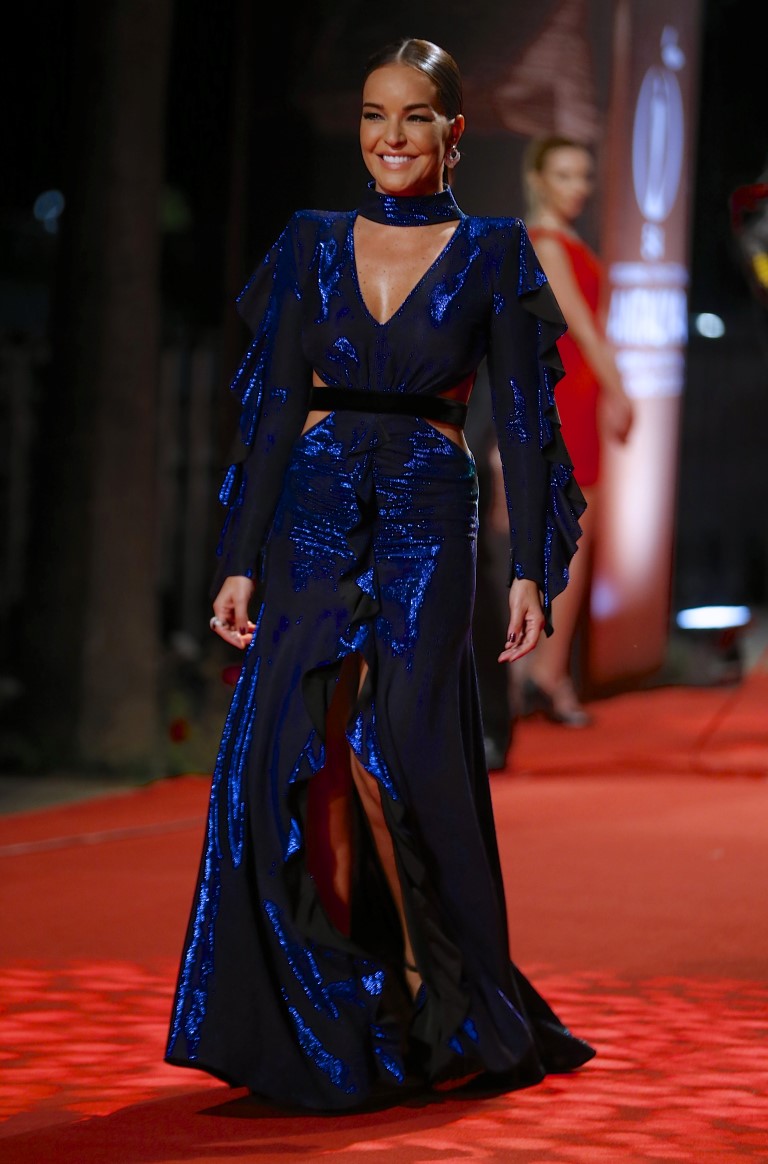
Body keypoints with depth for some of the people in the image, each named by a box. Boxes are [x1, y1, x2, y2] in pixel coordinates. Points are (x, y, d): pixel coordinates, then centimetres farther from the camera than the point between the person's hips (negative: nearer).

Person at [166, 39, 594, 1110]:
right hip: (314, 520, 2)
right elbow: (275, 411, 7)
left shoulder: (495, 254, 3)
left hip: (426, 528, -2)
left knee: (398, 752, -13)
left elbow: (524, 422, 1)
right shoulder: (313, 245, 9)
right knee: (293, 758, -8)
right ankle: (322, 1019, 4)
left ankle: (449, 1013, 4)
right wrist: (240, 561, 1)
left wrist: (532, 571, -6)